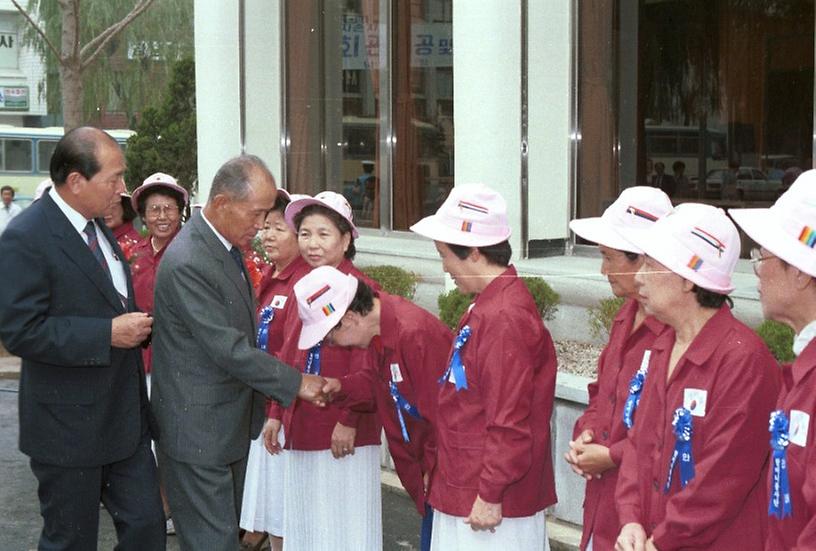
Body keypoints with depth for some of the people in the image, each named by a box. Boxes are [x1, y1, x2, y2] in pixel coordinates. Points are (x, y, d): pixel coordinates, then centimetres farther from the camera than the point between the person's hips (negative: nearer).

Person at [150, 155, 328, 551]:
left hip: (230, 422, 9)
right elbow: (229, 349, -24)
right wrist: (297, 383, -18)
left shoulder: (226, 244, 7)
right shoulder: (187, 262, -24)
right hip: (198, 427, -9)